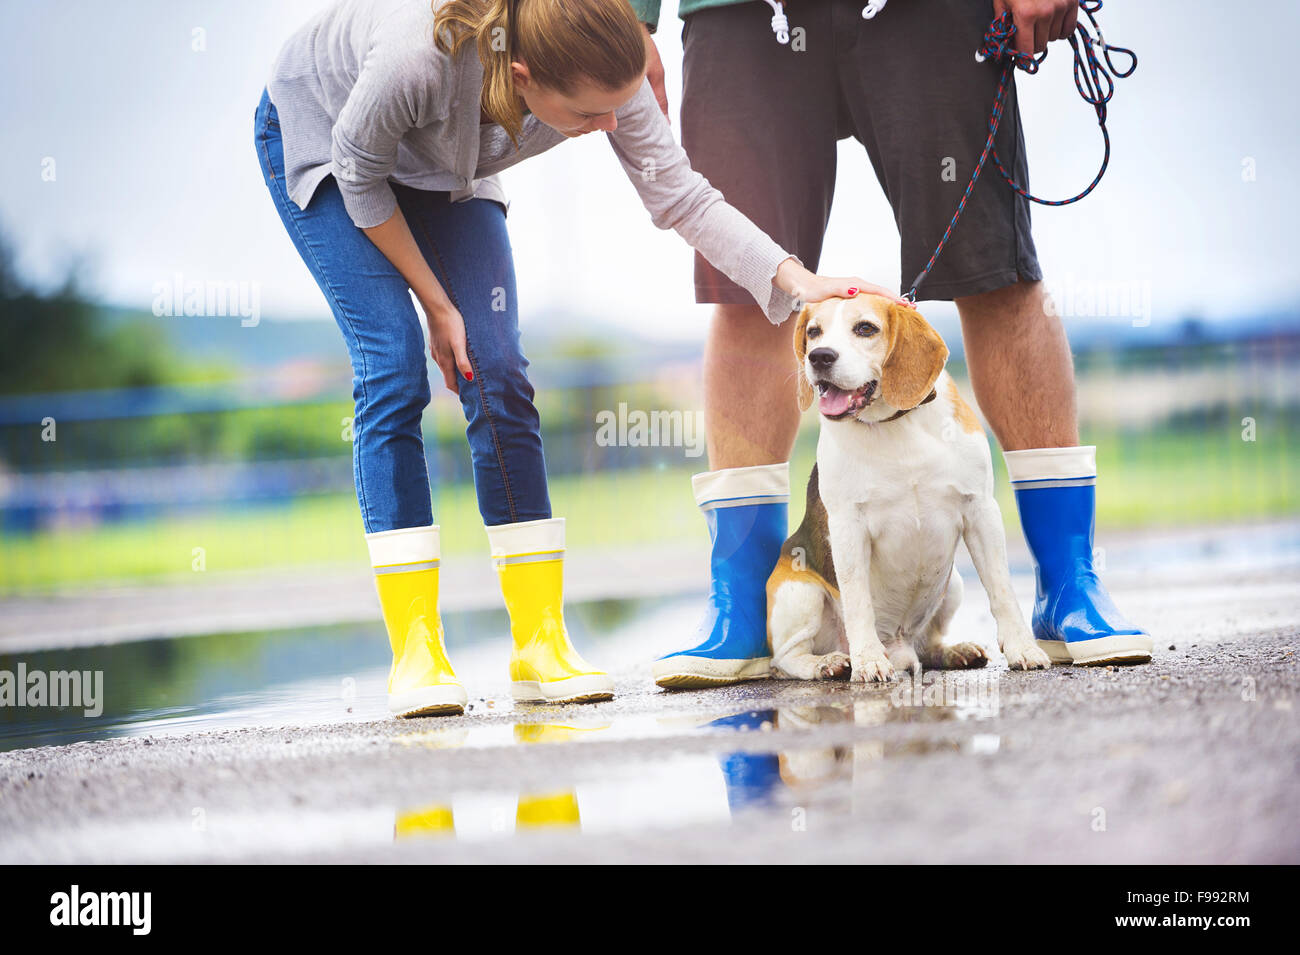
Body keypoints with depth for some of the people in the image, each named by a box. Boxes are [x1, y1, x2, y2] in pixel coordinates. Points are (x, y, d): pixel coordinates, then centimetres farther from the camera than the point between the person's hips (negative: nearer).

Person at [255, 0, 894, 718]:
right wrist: (435, 302, -17)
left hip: (444, 170, 5)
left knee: (497, 372, -9)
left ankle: (541, 644, -6)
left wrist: (796, 279, -35)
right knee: (393, 369, -18)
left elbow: (681, 196, -23)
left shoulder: (604, 75, -30)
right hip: (322, 141, -4)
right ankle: (415, 652, -17)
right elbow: (360, 177, -24)